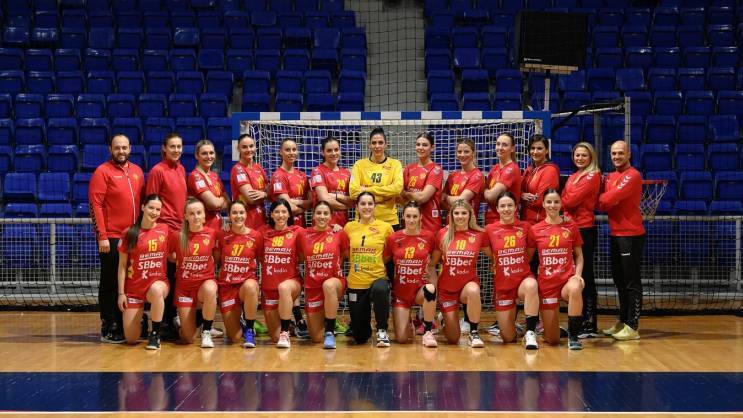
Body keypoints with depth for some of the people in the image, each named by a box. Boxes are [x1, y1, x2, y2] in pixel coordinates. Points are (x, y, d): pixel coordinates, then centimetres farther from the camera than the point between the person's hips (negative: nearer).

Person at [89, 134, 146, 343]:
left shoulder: (137, 171, 12)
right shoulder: (103, 172, -5)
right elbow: (95, 205, -10)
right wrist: (102, 236, -16)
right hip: (111, 238, -6)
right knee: (110, 283, 0)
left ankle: (124, 325, 21)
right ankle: (108, 328, 7)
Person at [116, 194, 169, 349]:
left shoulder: (165, 230, 0)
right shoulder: (129, 233, -2)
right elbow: (122, 265, 1)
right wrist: (121, 293, -2)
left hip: (158, 282, 0)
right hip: (134, 287, 1)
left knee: (156, 290, -41)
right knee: (131, 339, -4)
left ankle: (155, 334, -22)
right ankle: (140, 321, 33)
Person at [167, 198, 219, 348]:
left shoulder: (211, 233, -5)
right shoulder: (177, 236, -6)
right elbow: (170, 256, 10)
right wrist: (179, 260, -3)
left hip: (205, 281, -1)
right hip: (184, 285, 1)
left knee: (210, 290, -41)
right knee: (187, 339, -3)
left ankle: (206, 332, -17)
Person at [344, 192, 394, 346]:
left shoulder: (385, 227, -2)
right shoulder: (349, 227, 3)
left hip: (378, 278, -2)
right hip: (355, 283, 2)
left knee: (380, 290, -41)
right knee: (360, 337, 4)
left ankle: (382, 331, -19)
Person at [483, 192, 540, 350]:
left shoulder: (524, 227, -2)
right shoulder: (490, 230, -3)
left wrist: (519, 265, 1)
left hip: (524, 278, -1)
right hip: (502, 285, 1)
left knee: (531, 286, -41)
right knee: (508, 338, 2)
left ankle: (530, 333, -27)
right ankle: (511, 316, 38)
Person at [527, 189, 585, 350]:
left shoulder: (571, 227, 4)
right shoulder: (535, 230, 2)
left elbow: (579, 255, 11)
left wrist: (578, 275, -7)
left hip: (567, 279, 0)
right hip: (546, 283, 1)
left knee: (575, 289, -42)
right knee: (552, 340, -2)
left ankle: (573, 336, -22)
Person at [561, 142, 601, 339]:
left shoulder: (592, 176, -7)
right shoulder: (573, 177, 19)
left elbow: (571, 200, -14)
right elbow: (566, 200, 12)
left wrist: (561, 201, 3)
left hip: (584, 229, -8)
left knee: (585, 276, -6)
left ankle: (590, 324, -2)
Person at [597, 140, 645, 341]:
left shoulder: (633, 176, -10)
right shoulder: (610, 177, 17)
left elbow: (609, 198, -18)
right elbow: (601, 204, 11)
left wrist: (603, 198, 2)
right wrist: (608, 201, -9)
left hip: (630, 235, -9)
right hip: (614, 234, 9)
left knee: (632, 282, -6)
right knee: (619, 281, 14)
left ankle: (632, 327, -5)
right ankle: (622, 322, 23)